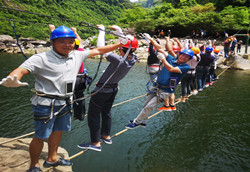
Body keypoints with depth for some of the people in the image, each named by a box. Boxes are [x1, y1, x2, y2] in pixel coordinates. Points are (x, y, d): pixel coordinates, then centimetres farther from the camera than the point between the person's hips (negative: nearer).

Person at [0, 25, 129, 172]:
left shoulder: (77, 56, 3)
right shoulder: (42, 58, -15)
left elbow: (98, 51, 10)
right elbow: (22, 70, -26)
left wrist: (119, 44, 12)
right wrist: (12, 79, -50)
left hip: (65, 103, 7)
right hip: (46, 104, -6)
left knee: (58, 131, 21)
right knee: (40, 136, 6)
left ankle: (52, 159, 42)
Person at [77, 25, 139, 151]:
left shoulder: (118, 60, -33)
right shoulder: (133, 59, -11)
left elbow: (101, 48, -29)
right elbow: (127, 44, 7)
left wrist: (102, 31, -16)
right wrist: (119, 31, 11)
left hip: (101, 90, -8)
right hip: (114, 89, 8)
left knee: (93, 115, 5)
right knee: (106, 112, 24)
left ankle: (96, 143, 12)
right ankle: (106, 136, 38)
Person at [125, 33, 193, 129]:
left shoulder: (186, 67, -8)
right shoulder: (171, 59, 7)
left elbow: (171, 69, -22)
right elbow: (160, 49, 9)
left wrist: (162, 59, -16)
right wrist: (150, 39, 8)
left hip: (165, 91, -5)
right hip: (156, 86, 6)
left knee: (149, 107, -9)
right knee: (146, 105, 11)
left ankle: (136, 122, 6)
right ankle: (143, 121, 30)